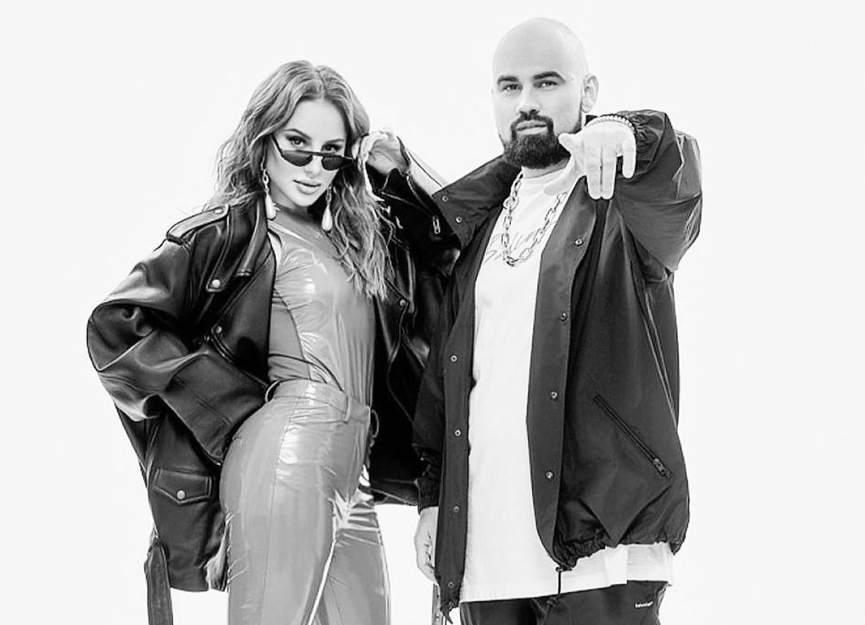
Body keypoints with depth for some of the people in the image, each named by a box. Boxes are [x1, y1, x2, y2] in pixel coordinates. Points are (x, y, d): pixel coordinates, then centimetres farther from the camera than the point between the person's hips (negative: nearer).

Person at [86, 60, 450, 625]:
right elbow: (115, 325, -5)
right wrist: (235, 404, -5)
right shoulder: (230, 230, 0)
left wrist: (401, 174, 14)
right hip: (283, 455, -6)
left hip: (353, 481, 7)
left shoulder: (363, 235, 18)